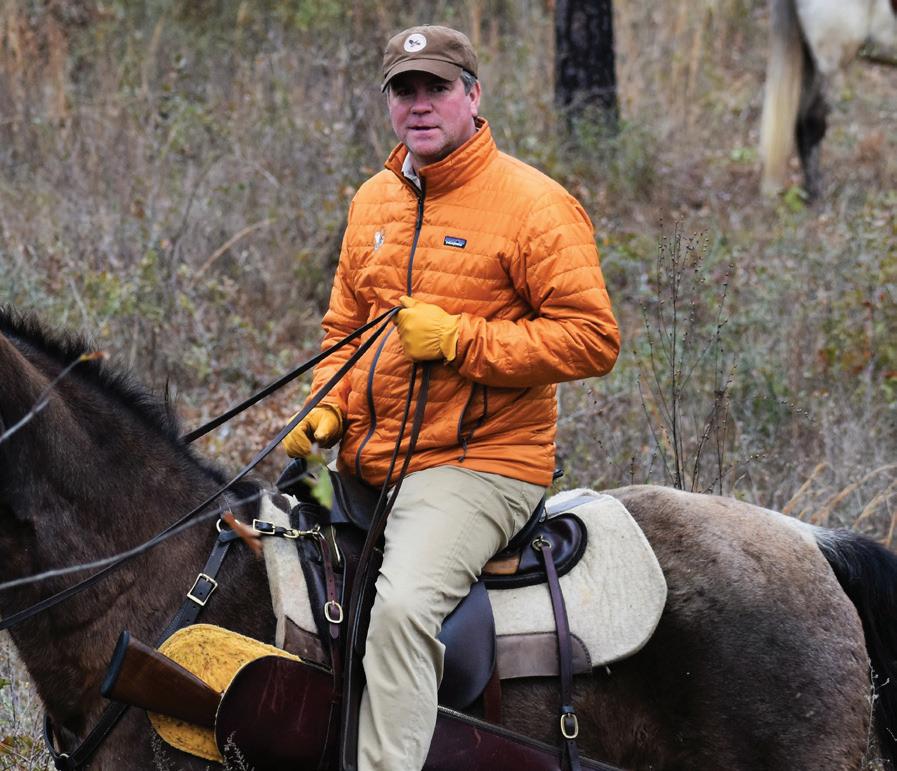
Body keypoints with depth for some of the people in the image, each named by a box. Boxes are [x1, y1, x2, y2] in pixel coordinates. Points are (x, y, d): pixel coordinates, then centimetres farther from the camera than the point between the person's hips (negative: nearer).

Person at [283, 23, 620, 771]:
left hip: (480, 462, -8)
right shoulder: (374, 202, 14)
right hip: (366, 462, 8)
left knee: (403, 604, -30)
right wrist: (327, 409, 4)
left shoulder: (534, 205, -7)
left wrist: (456, 338, -17)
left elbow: (593, 339, -13)